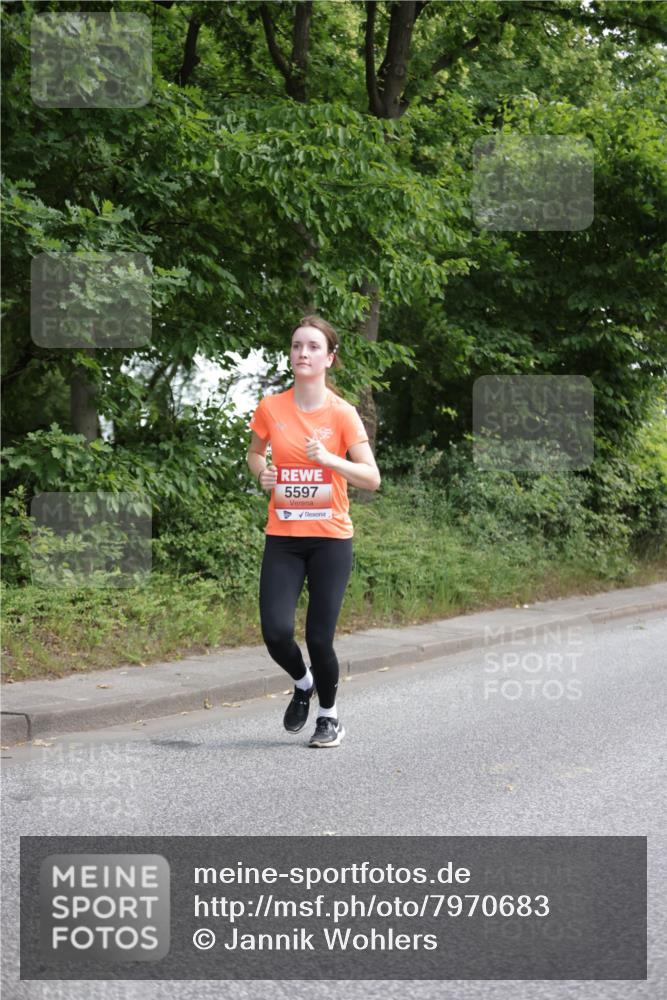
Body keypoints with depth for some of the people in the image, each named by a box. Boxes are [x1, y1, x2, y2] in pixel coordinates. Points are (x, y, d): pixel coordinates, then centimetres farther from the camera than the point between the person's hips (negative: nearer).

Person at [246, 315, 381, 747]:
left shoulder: (342, 413, -7)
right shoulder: (271, 408, 1)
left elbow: (372, 478, -11)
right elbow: (255, 452, 20)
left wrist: (328, 458, -26)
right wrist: (262, 472, -2)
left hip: (330, 537, -2)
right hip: (282, 537, 2)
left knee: (319, 637, -4)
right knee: (276, 632, -11)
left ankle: (330, 714, 24)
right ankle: (303, 683, 24)